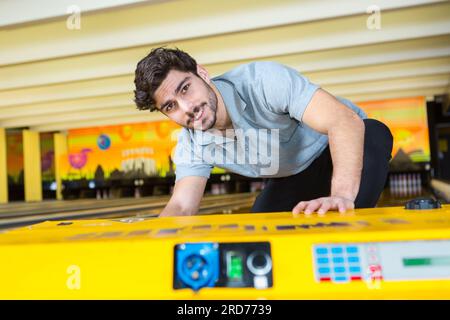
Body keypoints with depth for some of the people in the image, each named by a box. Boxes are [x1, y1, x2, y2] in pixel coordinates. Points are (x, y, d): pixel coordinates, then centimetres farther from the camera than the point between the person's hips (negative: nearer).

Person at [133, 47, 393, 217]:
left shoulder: (261, 80, -36)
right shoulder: (192, 146, -16)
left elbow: (346, 119, -44)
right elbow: (181, 206, -20)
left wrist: (342, 194, -59)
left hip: (346, 146, -4)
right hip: (293, 178, 4)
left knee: (375, 133, -36)